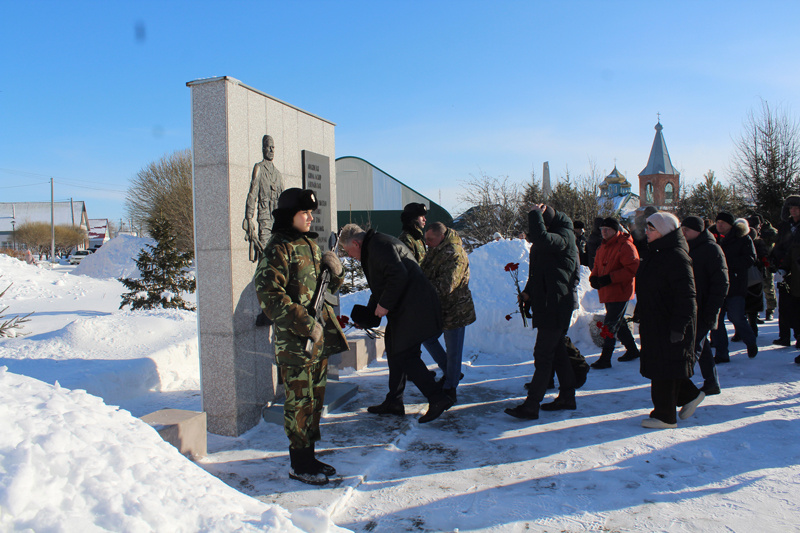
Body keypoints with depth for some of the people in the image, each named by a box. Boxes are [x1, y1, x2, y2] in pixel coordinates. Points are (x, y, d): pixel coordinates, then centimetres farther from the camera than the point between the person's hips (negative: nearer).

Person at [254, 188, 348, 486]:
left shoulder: (310, 244, 15)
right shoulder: (278, 249, -12)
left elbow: (326, 287, 21)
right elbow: (269, 293, -21)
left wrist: (334, 271, -2)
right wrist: (304, 324, -22)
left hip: (320, 338, 9)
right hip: (295, 342, -8)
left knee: (315, 399, 15)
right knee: (300, 402, 0)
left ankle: (309, 457, 29)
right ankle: (299, 465, 14)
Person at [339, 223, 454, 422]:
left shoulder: (379, 246, -13)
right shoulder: (373, 247, 21)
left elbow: (399, 276, -25)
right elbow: (381, 286, 27)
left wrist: (384, 305, -17)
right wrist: (368, 313, 21)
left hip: (413, 307, -11)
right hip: (402, 310, 11)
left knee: (405, 355, -11)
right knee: (395, 352, 15)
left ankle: (437, 398, -7)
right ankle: (394, 402, 25)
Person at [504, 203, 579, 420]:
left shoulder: (565, 236, -16)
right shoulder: (549, 237, 14)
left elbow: (541, 238, -38)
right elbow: (537, 272, 22)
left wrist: (535, 214, -22)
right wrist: (528, 291, 8)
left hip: (556, 306, -10)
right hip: (546, 304, 10)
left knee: (543, 355, -7)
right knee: (557, 352, 17)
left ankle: (531, 406, -3)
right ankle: (567, 396, 29)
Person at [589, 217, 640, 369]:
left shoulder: (625, 246, -14)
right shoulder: (603, 247, 14)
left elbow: (632, 269, -20)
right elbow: (597, 265, 20)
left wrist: (609, 278, -24)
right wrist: (594, 277, -2)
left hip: (620, 292, -9)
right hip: (607, 292, 9)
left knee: (610, 325, -9)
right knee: (618, 323, 19)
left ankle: (605, 359, -4)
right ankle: (632, 350, 35)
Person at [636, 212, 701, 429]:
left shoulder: (676, 256, -17)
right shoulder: (657, 254, 14)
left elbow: (686, 296, -21)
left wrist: (678, 326, -24)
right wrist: (641, 318, 23)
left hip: (668, 322, -10)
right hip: (654, 321, 10)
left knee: (664, 366, -2)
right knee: (658, 364, 15)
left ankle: (665, 415, 8)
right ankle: (690, 395, 32)